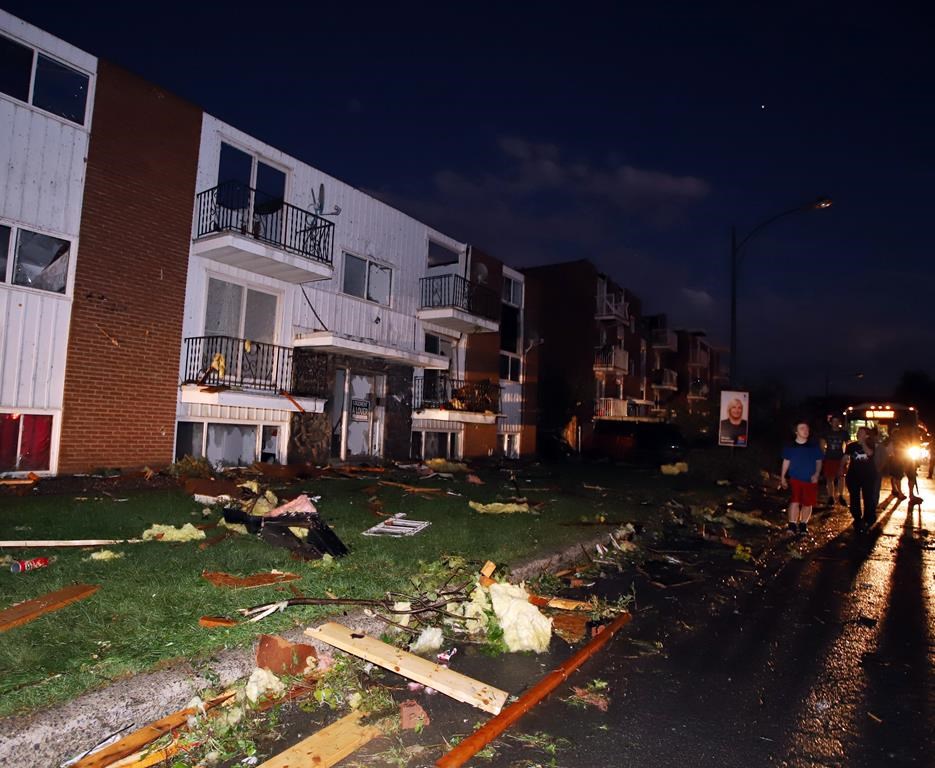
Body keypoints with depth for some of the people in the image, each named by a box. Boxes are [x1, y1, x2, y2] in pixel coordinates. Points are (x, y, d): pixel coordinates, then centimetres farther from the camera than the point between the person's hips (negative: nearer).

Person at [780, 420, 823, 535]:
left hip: (811, 480, 2)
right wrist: (782, 477, 5)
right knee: (795, 502, -12)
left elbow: (819, 462, 7)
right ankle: (792, 525, -3)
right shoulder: (790, 447, -1)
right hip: (795, 479, -2)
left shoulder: (814, 447, 0)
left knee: (808, 504, 9)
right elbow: (786, 462, 5)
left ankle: (803, 525, 26)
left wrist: (817, 474, -8)